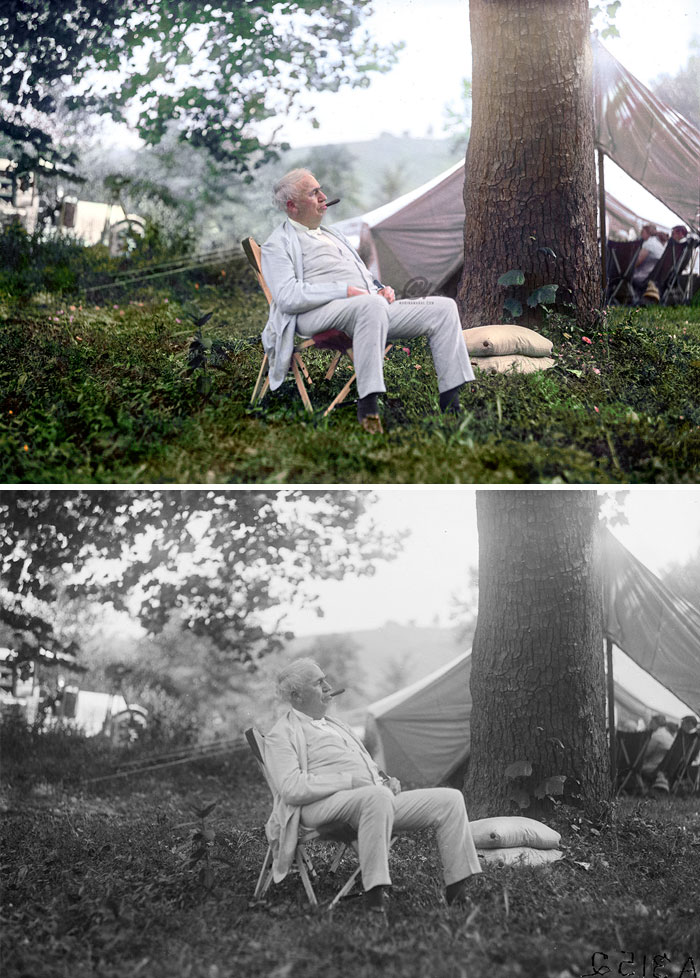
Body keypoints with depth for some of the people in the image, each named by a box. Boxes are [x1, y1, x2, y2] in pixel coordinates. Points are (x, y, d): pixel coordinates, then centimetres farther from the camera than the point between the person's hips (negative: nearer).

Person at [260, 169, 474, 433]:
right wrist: (345, 290, -17)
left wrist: (382, 289, 9)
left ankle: (450, 403, -10)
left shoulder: (331, 235, 33)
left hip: (371, 308, 9)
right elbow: (287, 297, -11)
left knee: (443, 308, -4)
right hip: (319, 315, -8)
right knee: (371, 305, -42)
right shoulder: (278, 244, 6)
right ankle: (367, 405, -44)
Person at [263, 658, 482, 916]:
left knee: (449, 799, -6)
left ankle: (457, 889, -8)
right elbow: (291, 789, -13)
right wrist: (349, 780, -16)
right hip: (325, 807, -8)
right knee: (377, 796, -42)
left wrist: (384, 778, 10)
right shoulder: (281, 735, 2)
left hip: (376, 802, 9)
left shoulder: (333, 723, 29)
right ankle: (374, 892, -40)